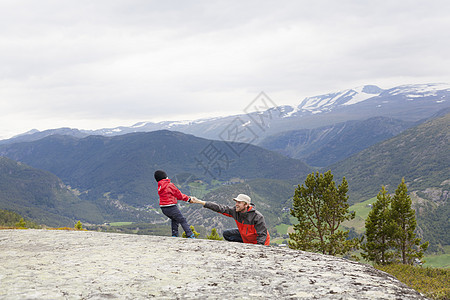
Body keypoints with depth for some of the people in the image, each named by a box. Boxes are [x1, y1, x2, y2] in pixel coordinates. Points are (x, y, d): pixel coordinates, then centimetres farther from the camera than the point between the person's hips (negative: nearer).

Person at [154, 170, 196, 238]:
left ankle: (174, 235, 24)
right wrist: (188, 198, 7)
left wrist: (186, 197, 11)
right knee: (182, 220, 2)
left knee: (174, 219, 28)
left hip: (163, 209, 8)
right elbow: (179, 195, -7)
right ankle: (191, 236, 0)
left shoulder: (159, 187, 10)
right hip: (171, 208, -8)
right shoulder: (170, 185, -15)